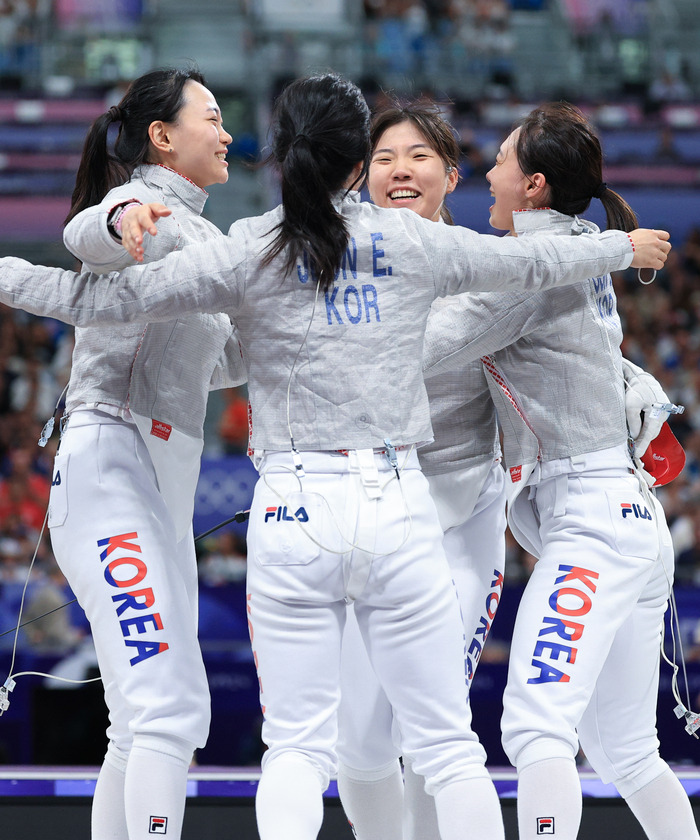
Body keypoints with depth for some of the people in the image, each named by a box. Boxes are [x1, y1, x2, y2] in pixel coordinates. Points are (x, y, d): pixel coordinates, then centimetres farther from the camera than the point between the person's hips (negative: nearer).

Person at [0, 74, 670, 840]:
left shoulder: (250, 253, -1)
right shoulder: (411, 243, 5)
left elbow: (106, 300, -4)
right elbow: (531, 264, 21)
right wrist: (624, 246, 39)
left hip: (294, 513, -1)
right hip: (397, 506, 1)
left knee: (297, 749, 3)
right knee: (446, 745, 7)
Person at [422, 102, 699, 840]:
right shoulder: (584, 256, 18)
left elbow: (431, 347, -14)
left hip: (589, 522, -10)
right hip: (634, 523, 10)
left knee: (535, 729, -21)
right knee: (622, 750, 13)